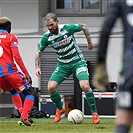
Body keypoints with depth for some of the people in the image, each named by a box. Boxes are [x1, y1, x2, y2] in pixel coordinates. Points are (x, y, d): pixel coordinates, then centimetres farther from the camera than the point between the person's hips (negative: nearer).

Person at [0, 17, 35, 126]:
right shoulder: (11, 37, 3)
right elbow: (16, 56, -8)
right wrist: (26, 73, -9)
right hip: (10, 71, -5)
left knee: (13, 91, 31)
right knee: (30, 93, 5)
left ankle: (22, 113, 15)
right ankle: (24, 116, -15)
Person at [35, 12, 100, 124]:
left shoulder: (67, 28, -19)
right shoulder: (47, 37, -11)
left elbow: (84, 27, -1)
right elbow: (39, 52, 1)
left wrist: (90, 42, 5)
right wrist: (37, 67, -13)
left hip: (77, 61, -3)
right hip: (63, 64, 3)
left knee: (85, 85, -24)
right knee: (51, 87, -12)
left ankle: (94, 113, -6)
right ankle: (60, 109, 16)